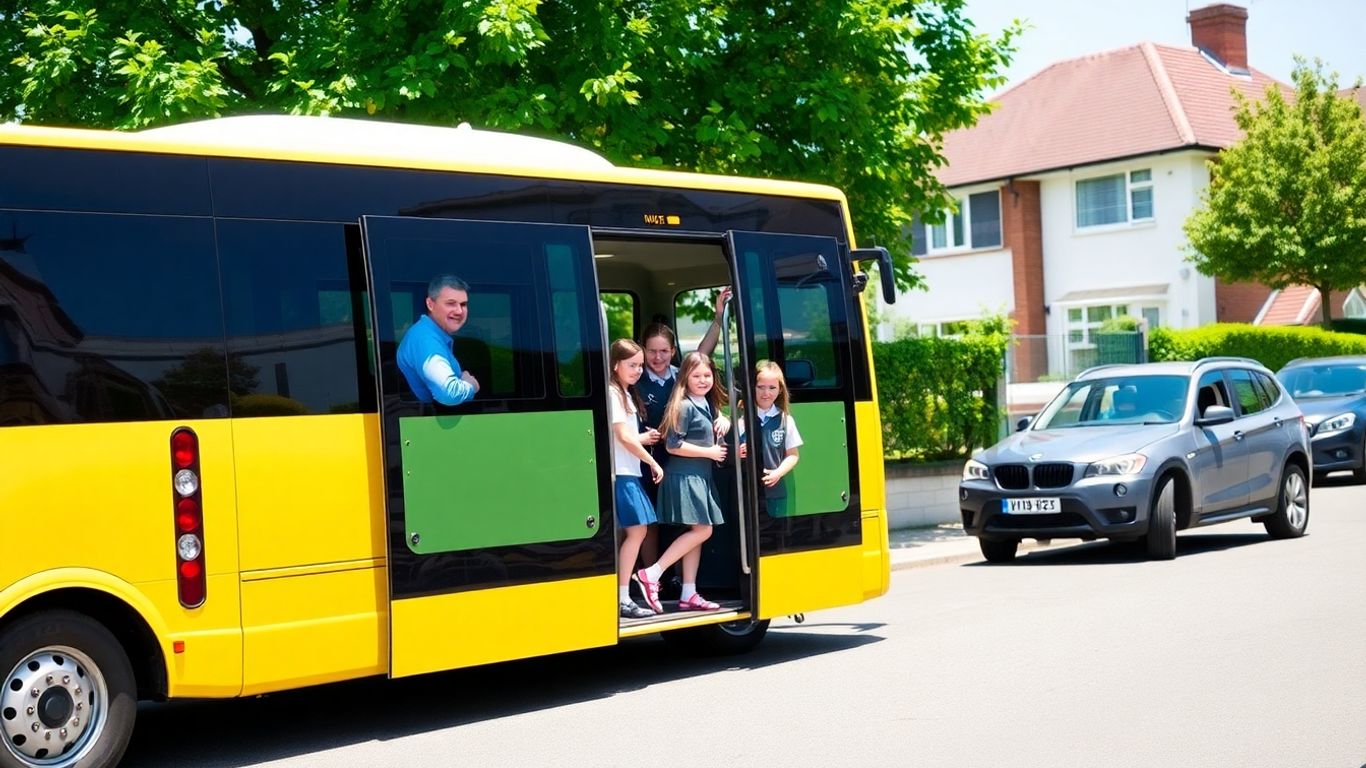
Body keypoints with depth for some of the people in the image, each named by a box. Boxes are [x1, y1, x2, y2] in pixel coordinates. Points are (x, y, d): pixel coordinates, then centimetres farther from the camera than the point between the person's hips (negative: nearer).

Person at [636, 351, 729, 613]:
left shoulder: (707, 404, 13)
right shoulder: (684, 406, -13)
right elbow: (673, 445, -19)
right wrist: (709, 452, -13)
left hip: (701, 476, 9)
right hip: (684, 476, -9)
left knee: (696, 533, 8)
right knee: (702, 530, -13)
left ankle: (688, 594, 12)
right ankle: (651, 574, -12)